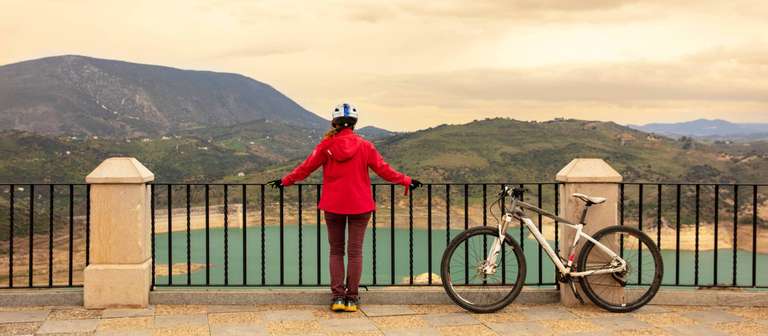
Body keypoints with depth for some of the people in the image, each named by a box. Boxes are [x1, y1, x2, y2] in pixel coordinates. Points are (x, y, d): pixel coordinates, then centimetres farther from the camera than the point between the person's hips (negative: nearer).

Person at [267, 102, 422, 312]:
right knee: (355, 251, 6)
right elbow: (383, 169, 0)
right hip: (360, 205, 0)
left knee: (336, 251, 11)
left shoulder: (327, 145, -3)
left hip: (333, 205, 1)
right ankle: (352, 298, 7)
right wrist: (406, 181, 13)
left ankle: (337, 297, 5)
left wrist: (286, 181, 17)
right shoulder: (365, 146, -4)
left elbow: (306, 167, 3)